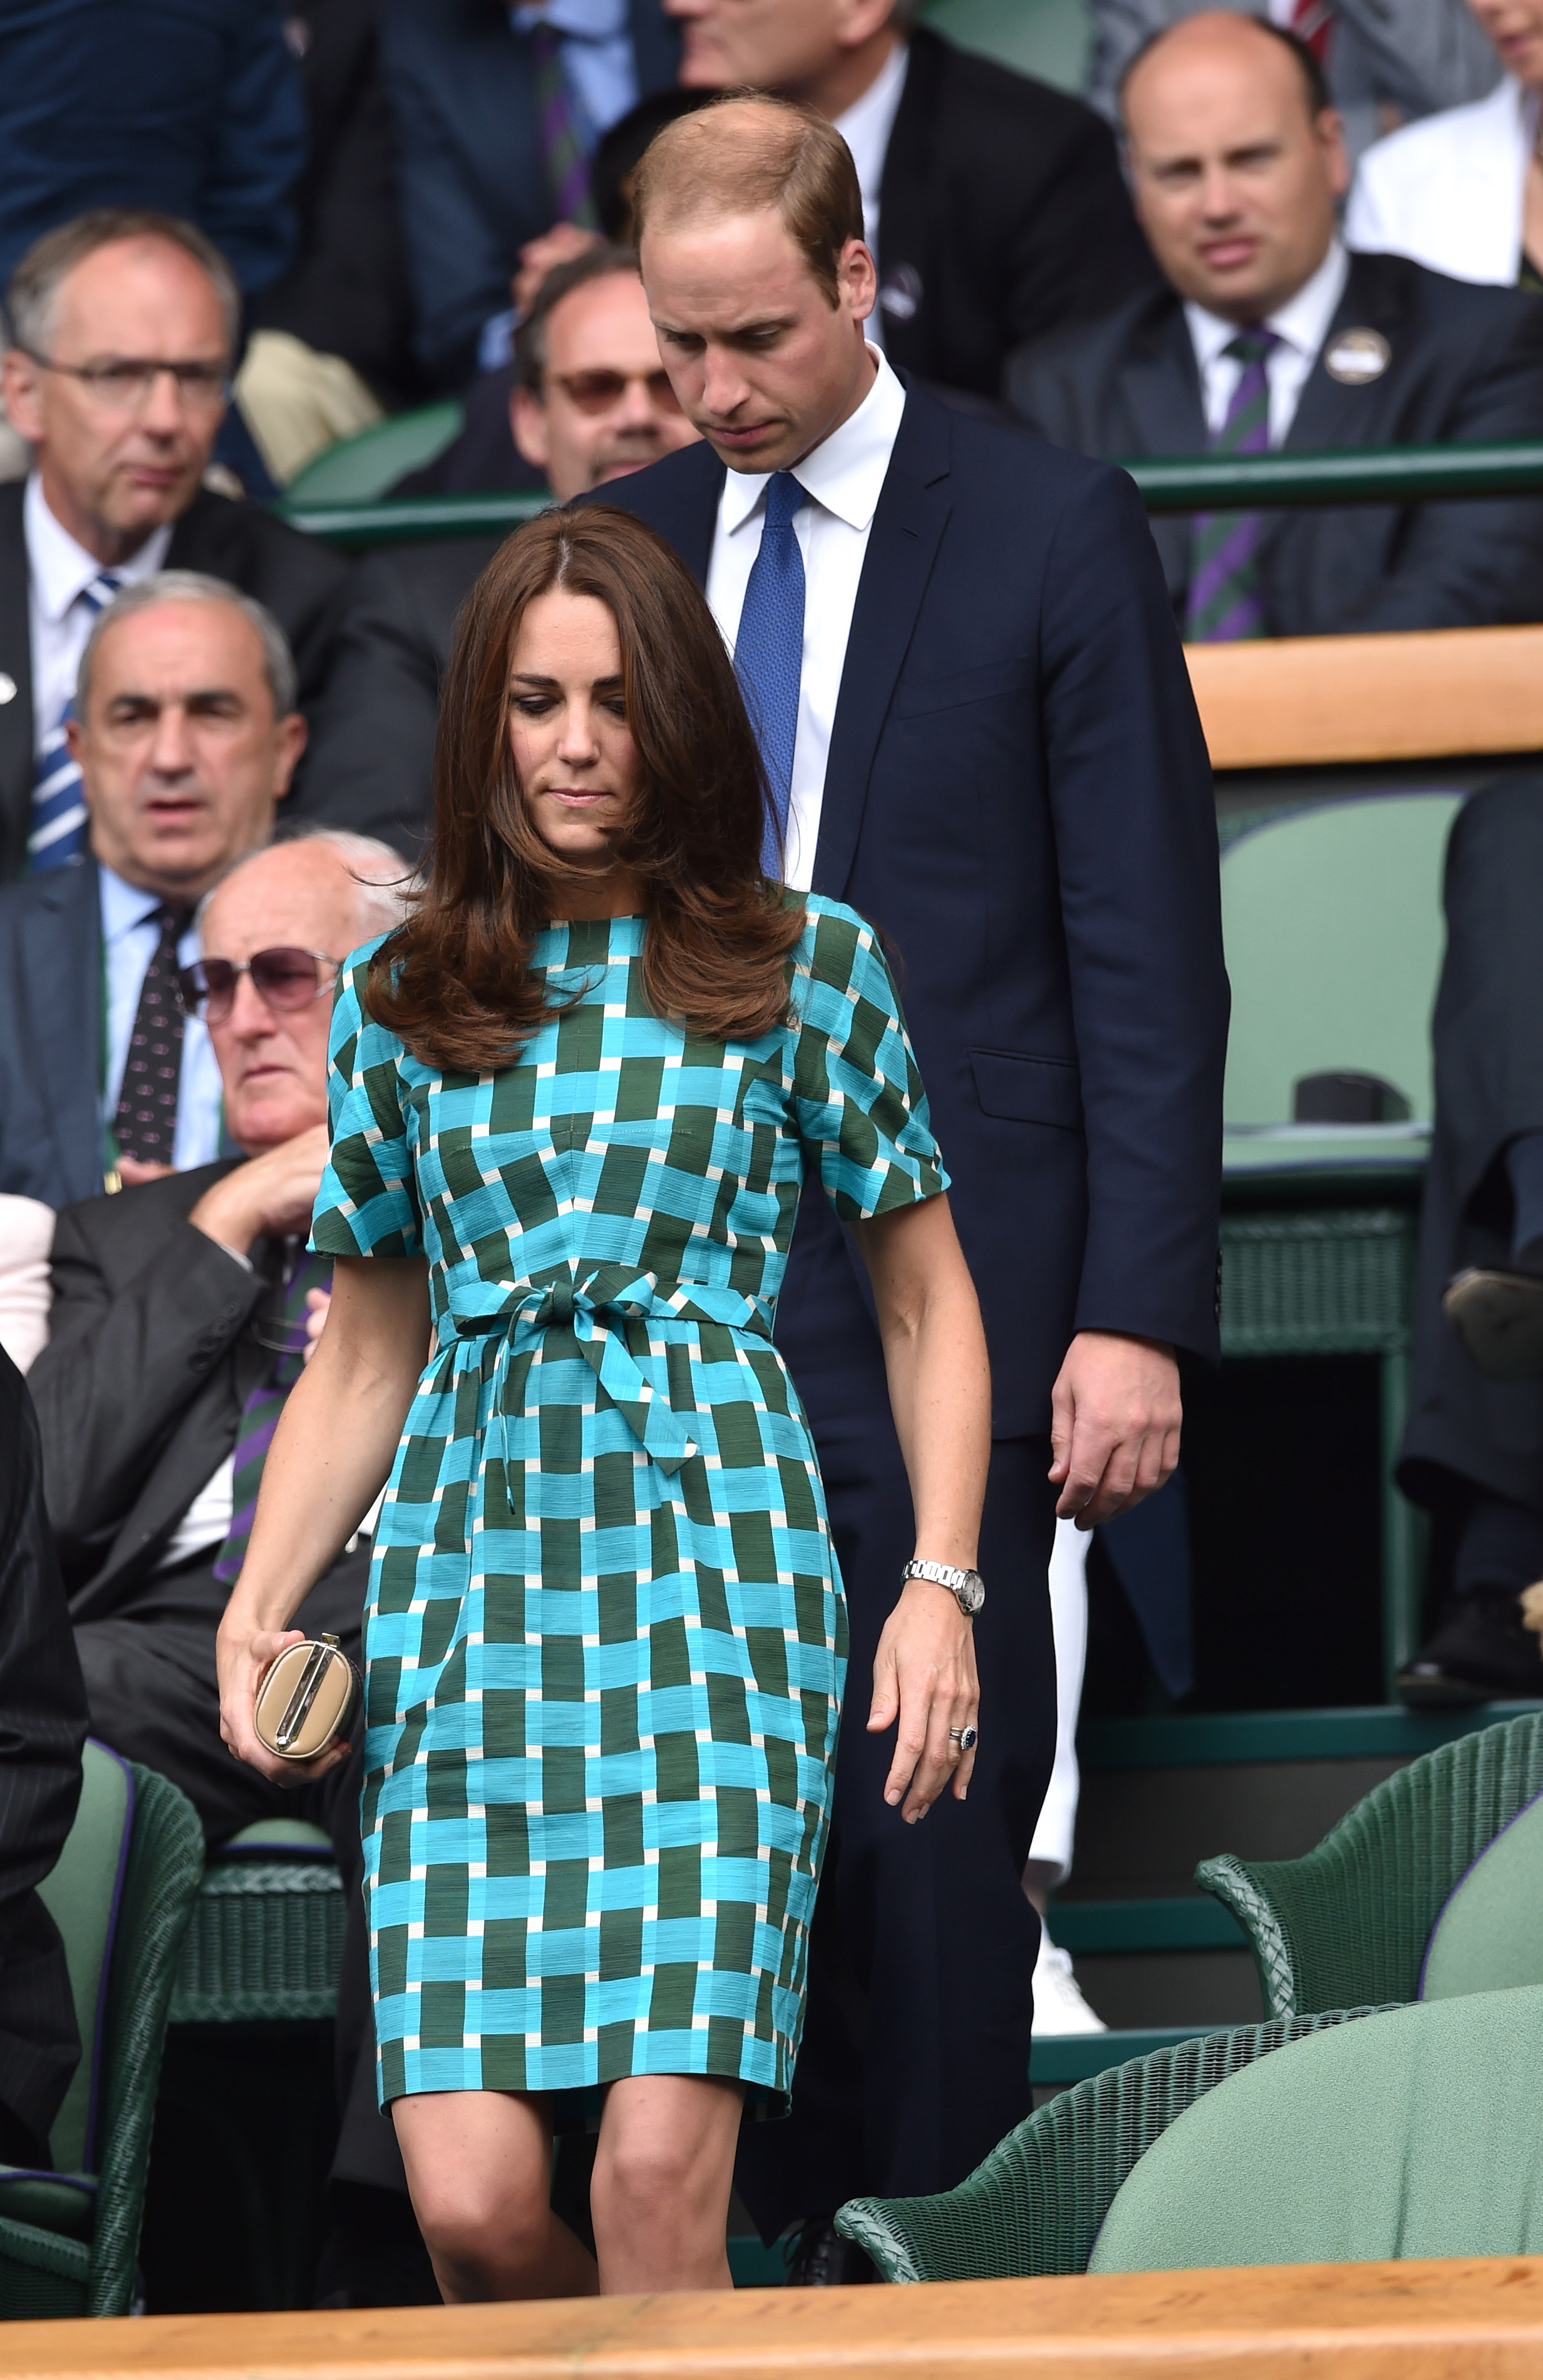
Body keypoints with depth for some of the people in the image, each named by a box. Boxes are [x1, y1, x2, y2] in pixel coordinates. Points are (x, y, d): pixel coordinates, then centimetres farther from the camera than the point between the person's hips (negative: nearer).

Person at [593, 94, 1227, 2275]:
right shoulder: (623, 548, 11)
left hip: (943, 1286, -4)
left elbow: (1149, 950, -4)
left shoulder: (1054, 535, -2)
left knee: (932, 1818, -4)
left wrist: (1138, 1314, -10)